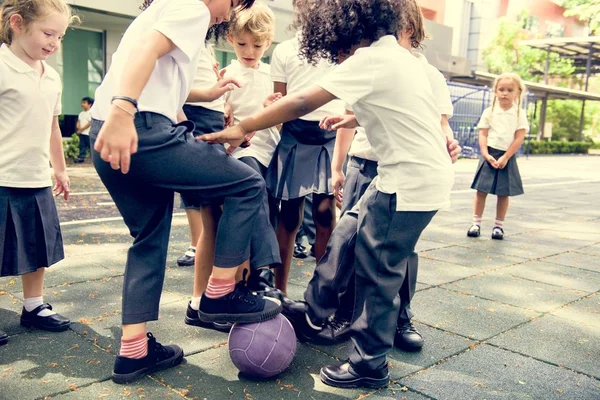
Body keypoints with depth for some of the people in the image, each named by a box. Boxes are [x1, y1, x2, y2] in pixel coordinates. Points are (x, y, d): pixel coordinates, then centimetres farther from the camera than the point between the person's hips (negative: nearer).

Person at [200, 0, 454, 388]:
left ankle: (370, 365, 12)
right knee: (355, 238, 16)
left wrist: (242, 129, -16)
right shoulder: (397, 54, 13)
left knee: (377, 269, -1)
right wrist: (355, 119, 20)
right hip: (424, 175, 10)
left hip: (412, 182, -10)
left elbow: (302, 102, -21)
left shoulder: (370, 59, -16)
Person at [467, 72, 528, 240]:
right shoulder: (489, 112, 2)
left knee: (504, 193, 4)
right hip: (489, 154, 0)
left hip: (507, 156, 0)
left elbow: (519, 138, -4)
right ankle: (476, 223, 8)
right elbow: (482, 135, -2)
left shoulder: (520, 114, 1)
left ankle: (498, 226, 15)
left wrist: (505, 157, -11)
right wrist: (486, 155, -14)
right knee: (481, 190, -1)